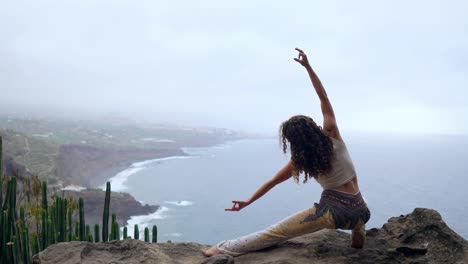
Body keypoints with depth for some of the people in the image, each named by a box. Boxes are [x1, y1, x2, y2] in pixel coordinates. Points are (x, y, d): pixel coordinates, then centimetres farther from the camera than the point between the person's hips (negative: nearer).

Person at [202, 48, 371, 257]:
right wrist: (308, 66, 1)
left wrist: (248, 201, 16)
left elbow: (272, 182, 6)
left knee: (276, 232, 4)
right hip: (359, 212, 3)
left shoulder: (301, 161, -4)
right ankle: (359, 235, 34)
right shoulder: (333, 136, -3)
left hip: (333, 212, -3)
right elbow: (323, 96, 1)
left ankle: (224, 249, 7)